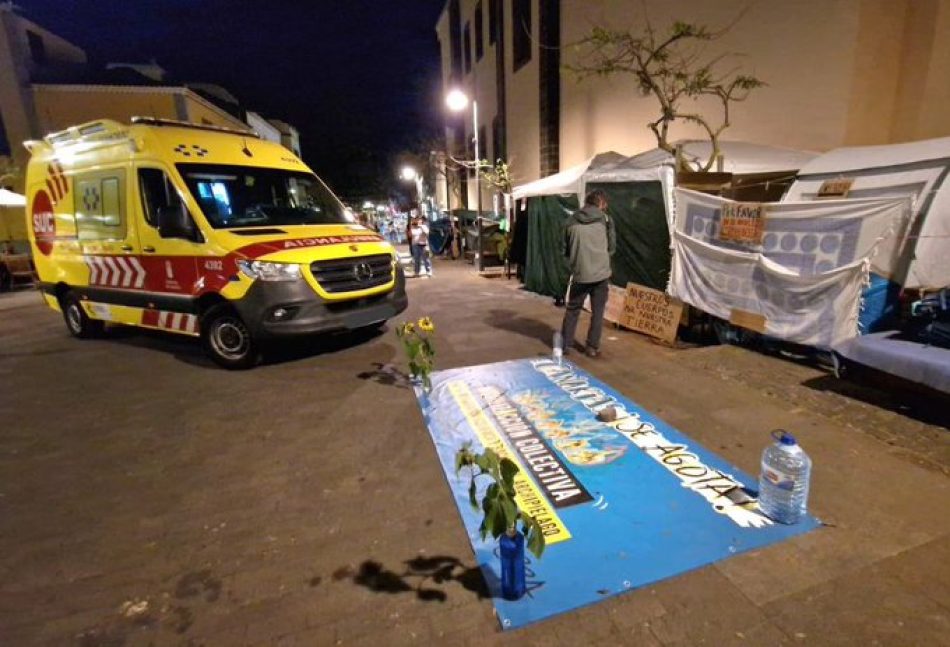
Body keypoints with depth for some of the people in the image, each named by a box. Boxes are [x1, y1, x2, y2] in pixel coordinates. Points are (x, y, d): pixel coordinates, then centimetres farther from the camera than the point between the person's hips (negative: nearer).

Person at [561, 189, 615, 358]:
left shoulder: (572, 220, 3)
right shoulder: (605, 219, -1)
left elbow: (565, 249, 9)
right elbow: (612, 247, 6)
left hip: (579, 274, 1)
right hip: (601, 273, -1)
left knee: (572, 310, 15)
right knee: (597, 312, 10)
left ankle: (565, 344, 20)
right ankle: (592, 347, 14)